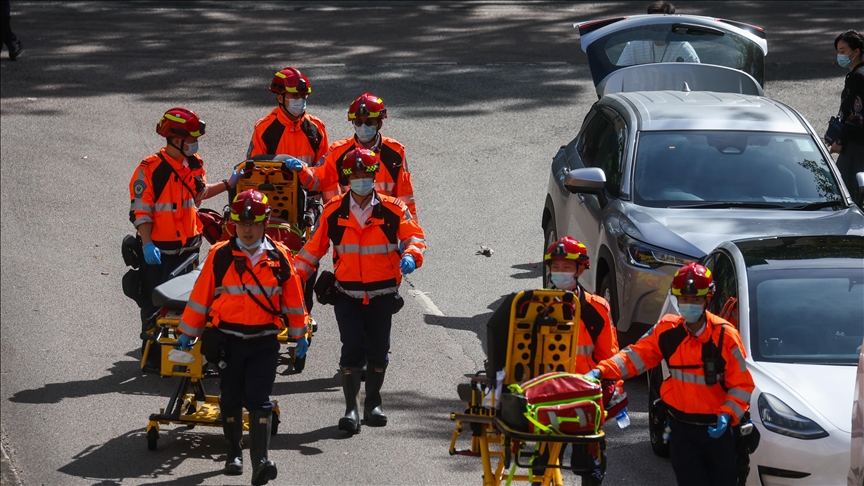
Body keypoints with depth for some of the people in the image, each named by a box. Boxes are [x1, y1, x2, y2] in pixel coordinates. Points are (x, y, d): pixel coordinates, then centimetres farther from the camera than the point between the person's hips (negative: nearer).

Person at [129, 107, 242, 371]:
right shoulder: (150, 168, -17)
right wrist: (147, 244, -24)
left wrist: (228, 184, 17)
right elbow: (140, 210, -16)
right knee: (155, 306, 3)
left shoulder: (195, 164, 5)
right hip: (159, 250, -6)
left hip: (189, 247, 6)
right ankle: (152, 356, 13)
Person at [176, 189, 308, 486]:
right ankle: (234, 453, 26)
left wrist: (299, 334, 13)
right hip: (229, 340, 1)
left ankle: (260, 461, -14)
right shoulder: (220, 256, -4)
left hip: (265, 342, -1)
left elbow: (293, 298, 9)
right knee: (231, 398, 10)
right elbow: (200, 295, 2)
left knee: (258, 400, -8)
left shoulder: (279, 256, 0)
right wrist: (187, 333, 6)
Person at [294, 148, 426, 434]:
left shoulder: (393, 209, -3)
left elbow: (414, 236, -4)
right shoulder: (334, 211, 1)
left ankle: (373, 405, 28)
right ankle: (351, 409, -6)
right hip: (347, 295, 0)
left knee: (378, 351, 10)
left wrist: (411, 256, -26)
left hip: (382, 295, 0)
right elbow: (315, 246, 8)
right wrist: (295, 275, 1)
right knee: (352, 349, -10)